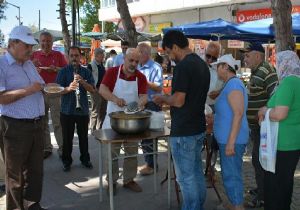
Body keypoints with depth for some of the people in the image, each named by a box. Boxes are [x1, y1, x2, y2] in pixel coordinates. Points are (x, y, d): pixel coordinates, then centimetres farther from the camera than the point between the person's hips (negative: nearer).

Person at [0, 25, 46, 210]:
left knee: (36, 169, 14)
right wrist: (27, 90, -21)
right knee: (16, 173, 8)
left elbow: (40, 87, 24)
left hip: (37, 124, 7)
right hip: (15, 127, -7)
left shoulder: (29, 64, 14)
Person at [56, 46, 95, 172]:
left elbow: (92, 90, -2)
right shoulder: (63, 71, 0)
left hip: (83, 110, 2)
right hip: (67, 110, -1)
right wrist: (68, 88, -28)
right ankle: (66, 161, 20)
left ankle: (85, 159, 26)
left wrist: (82, 82, -20)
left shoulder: (86, 72, 5)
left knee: (83, 137, 11)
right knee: (67, 138, 7)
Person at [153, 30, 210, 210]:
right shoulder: (202, 64, 10)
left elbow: (179, 101, -22)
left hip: (183, 131, -9)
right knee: (197, 173, 18)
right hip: (199, 128, 9)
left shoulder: (183, 66, -19)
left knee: (186, 177, 3)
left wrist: (163, 98, -3)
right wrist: (168, 100, 16)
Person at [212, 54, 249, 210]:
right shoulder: (231, 84, 15)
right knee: (230, 173, 19)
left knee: (232, 175, -2)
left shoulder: (233, 84, -16)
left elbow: (238, 114, -24)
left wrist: (230, 142, -25)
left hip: (232, 139, -10)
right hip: (227, 138, 10)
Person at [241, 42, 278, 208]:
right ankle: (261, 188, 34)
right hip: (255, 125, 10)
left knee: (260, 160, -2)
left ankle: (263, 197, 10)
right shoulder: (255, 72, 13)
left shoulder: (266, 71, -18)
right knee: (257, 158, 19)